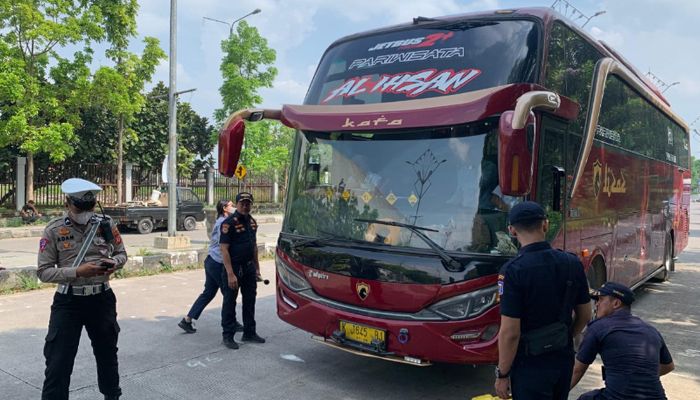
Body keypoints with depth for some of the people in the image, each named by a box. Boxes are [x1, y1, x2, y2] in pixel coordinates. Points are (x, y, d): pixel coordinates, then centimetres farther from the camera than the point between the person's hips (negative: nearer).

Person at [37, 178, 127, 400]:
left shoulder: (106, 224, -2)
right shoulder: (54, 230, -8)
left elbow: (122, 253, 10)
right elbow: (43, 272, -9)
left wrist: (114, 262, -13)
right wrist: (77, 272, -24)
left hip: (101, 299, 3)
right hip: (68, 301, -3)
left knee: (107, 352, 20)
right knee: (58, 361, 0)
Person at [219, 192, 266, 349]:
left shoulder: (252, 221, 9)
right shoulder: (229, 223, -15)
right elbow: (224, 249, -19)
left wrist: (257, 268, 15)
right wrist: (230, 274, -23)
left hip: (249, 267, 7)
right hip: (234, 268, -7)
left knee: (250, 301, 14)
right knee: (230, 303, 4)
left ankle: (249, 332, 27)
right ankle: (228, 336, 14)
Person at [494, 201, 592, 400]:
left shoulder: (513, 270, -21)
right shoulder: (572, 263, -4)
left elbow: (510, 332, -20)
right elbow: (584, 315, 7)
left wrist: (502, 374, -9)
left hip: (531, 365, -6)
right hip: (564, 359, 6)